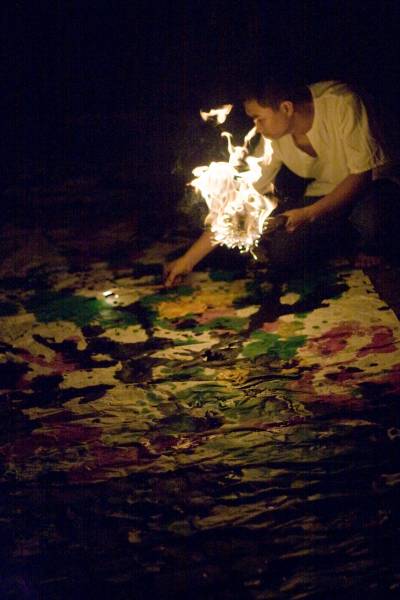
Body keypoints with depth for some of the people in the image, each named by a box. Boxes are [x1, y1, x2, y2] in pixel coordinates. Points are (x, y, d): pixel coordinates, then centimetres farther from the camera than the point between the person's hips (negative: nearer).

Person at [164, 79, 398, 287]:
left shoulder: (341, 103, -27)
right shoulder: (274, 140, -12)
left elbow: (361, 174, -23)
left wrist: (309, 213, -33)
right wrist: (189, 260, -11)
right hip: (323, 195, 5)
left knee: (369, 211, -40)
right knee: (280, 253, -19)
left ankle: (371, 246, -1)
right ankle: (352, 237, 9)